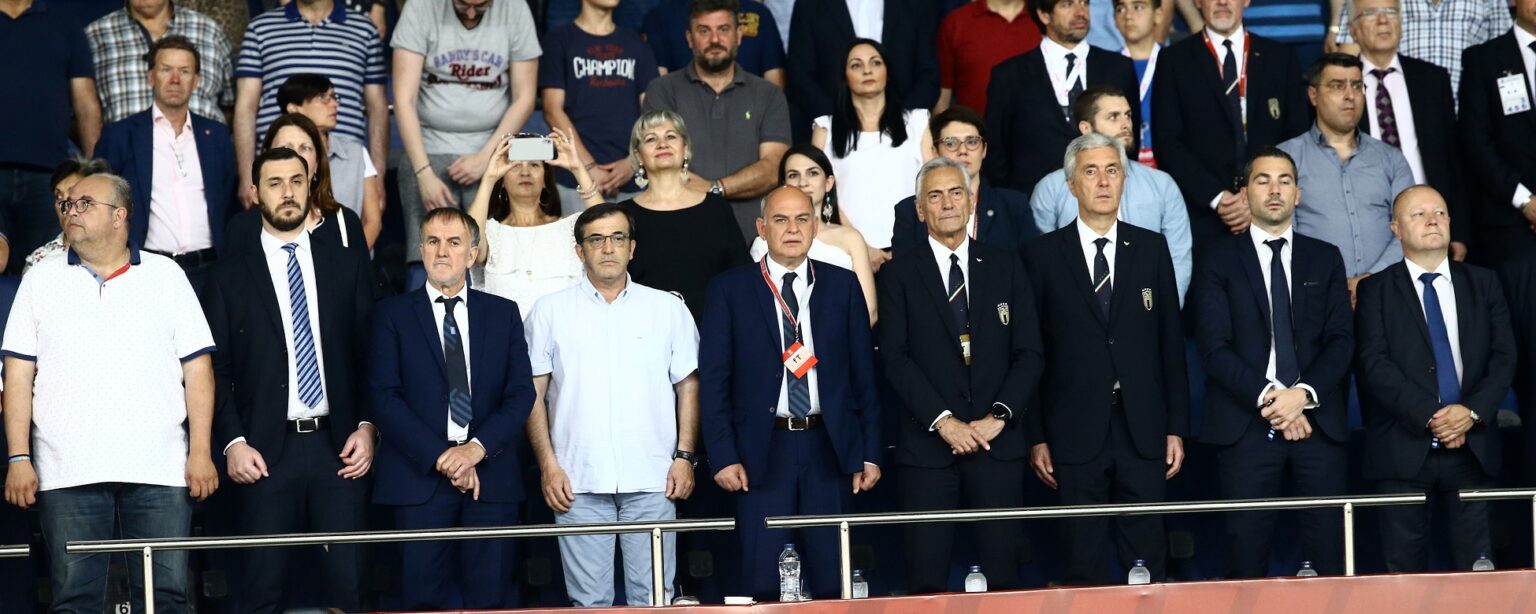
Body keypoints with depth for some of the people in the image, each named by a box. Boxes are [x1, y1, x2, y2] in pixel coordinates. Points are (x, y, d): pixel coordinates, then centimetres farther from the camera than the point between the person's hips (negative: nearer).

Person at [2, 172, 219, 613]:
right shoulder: (42, 280, 11)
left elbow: (197, 369, 6)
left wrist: (201, 452, -3)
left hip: (159, 472, -1)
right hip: (68, 473, 1)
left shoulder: (166, 276, 9)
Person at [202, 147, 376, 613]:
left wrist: (367, 426, -2)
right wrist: (233, 442, -6)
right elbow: (217, 370, 4)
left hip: (339, 449, 1)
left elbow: (370, 356, 10)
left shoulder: (349, 267, 12)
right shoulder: (229, 278, 7)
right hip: (266, 452, -1)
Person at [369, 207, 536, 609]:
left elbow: (522, 392, 5)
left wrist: (478, 448, -11)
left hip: (491, 476, 1)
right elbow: (385, 396, -2)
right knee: (424, 599, -3)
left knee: (492, 599, -1)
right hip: (420, 477, -1)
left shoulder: (503, 313, 13)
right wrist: (440, 457, -11)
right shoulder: (392, 315, 7)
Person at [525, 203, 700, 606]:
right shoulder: (550, 311, 7)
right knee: (589, 601, 1)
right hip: (578, 481, 0)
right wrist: (548, 465, -3)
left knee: (653, 598, 0)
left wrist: (685, 456, -1)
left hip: (652, 481, 1)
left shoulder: (668, 309, 10)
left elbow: (688, 386, 10)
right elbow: (534, 394, 5)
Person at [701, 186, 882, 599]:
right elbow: (713, 379, 0)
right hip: (763, 450, -1)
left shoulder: (843, 286, 8)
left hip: (830, 447, 2)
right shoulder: (729, 290, 2)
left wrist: (870, 452, 3)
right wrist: (723, 456, -7)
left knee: (833, 580, 4)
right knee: (762, 582, 0)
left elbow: (863, 374, 8)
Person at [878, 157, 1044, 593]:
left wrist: (999, 416, -7)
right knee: (927, 578, -2)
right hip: (928, 444, -1)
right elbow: (895, 358, -3)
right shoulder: (900, 275, 6)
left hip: (997, 442, 1)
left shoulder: (1006, 267, 11)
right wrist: (943, 421, -12)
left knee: (1001, 572, 0)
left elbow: (1030, 353, 6)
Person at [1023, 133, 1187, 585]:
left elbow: (1171, 342, 9)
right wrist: (1035, 437, -3)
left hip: (1143, 432, 2)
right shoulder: (1043, 255, 2)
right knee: (1085, 565, 3)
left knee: (1148, 560, 3)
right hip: (1076, 435, -2)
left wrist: (1176, 427, 5)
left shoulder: (1151, 249, 8)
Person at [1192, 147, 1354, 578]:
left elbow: (1342, 340, 6)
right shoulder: (1219, 261, 7)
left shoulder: (1325, 259, 15)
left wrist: (1303, 394, -10)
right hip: (1246, 425, -2)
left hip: (1319, 421, 2)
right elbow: (1214, 348, -2)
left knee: (1327, 552, -2)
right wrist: (1267, 398, -12)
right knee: (1247, 552, -3)